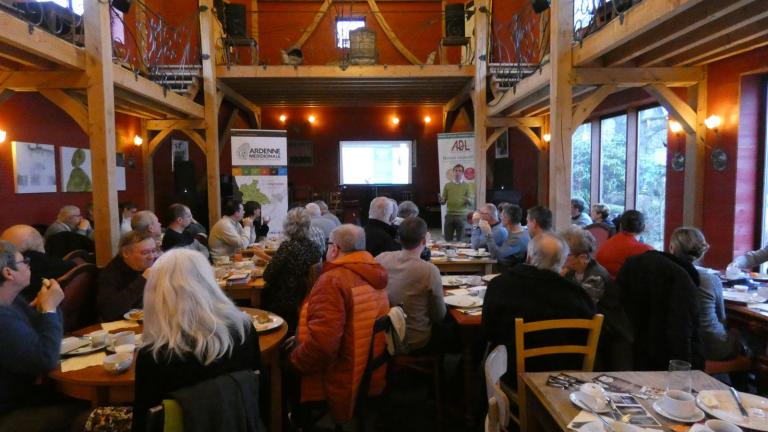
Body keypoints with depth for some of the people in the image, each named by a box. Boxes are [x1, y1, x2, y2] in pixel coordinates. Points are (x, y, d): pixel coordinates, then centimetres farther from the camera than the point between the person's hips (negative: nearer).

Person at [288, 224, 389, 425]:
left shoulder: (333, 280, -23)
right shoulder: (374, 275, 4)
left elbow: (322, 344, -31)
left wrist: (293, 361, -11)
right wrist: (303, 338, 19)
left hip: (342, 384, -8)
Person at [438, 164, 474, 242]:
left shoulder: (467, 186, 5)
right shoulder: (447, 185, 9)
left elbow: (472, 202, 0)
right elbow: (443, 202, 9)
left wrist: (468, 200, -22)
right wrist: (441, 200, -14)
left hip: (462, 215, -1)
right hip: (449, 215, 1)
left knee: (460, 240, 4)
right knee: (447, 240, 2)